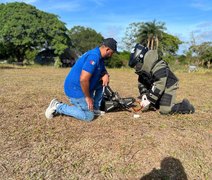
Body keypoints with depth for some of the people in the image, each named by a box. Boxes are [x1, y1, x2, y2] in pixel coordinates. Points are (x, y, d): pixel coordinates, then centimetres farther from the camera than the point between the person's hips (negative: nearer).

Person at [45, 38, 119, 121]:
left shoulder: (99, 56, 7)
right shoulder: (93, 57, -24)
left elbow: (103, 71, 21)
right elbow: (83, 79, -30)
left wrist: (106, 75, -4)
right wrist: (88, 97, -17)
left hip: (83, 87, 10)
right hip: (75, 90, -10)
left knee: (103, 82, 10)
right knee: (88, 116, -7)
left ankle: (95, 108, 14)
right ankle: (58, 106, -1)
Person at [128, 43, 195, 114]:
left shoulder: (159, 67, -31)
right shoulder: (143, 68, -3)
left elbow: (159, 85, -35)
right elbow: (141, 83, 2)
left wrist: (149, 100, -34)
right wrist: (144, 94, -15)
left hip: (167, 88, -8)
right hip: (155, 89, 8)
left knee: (165, 110, -19)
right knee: (147, 107, 10)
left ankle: (186, 106, 3)